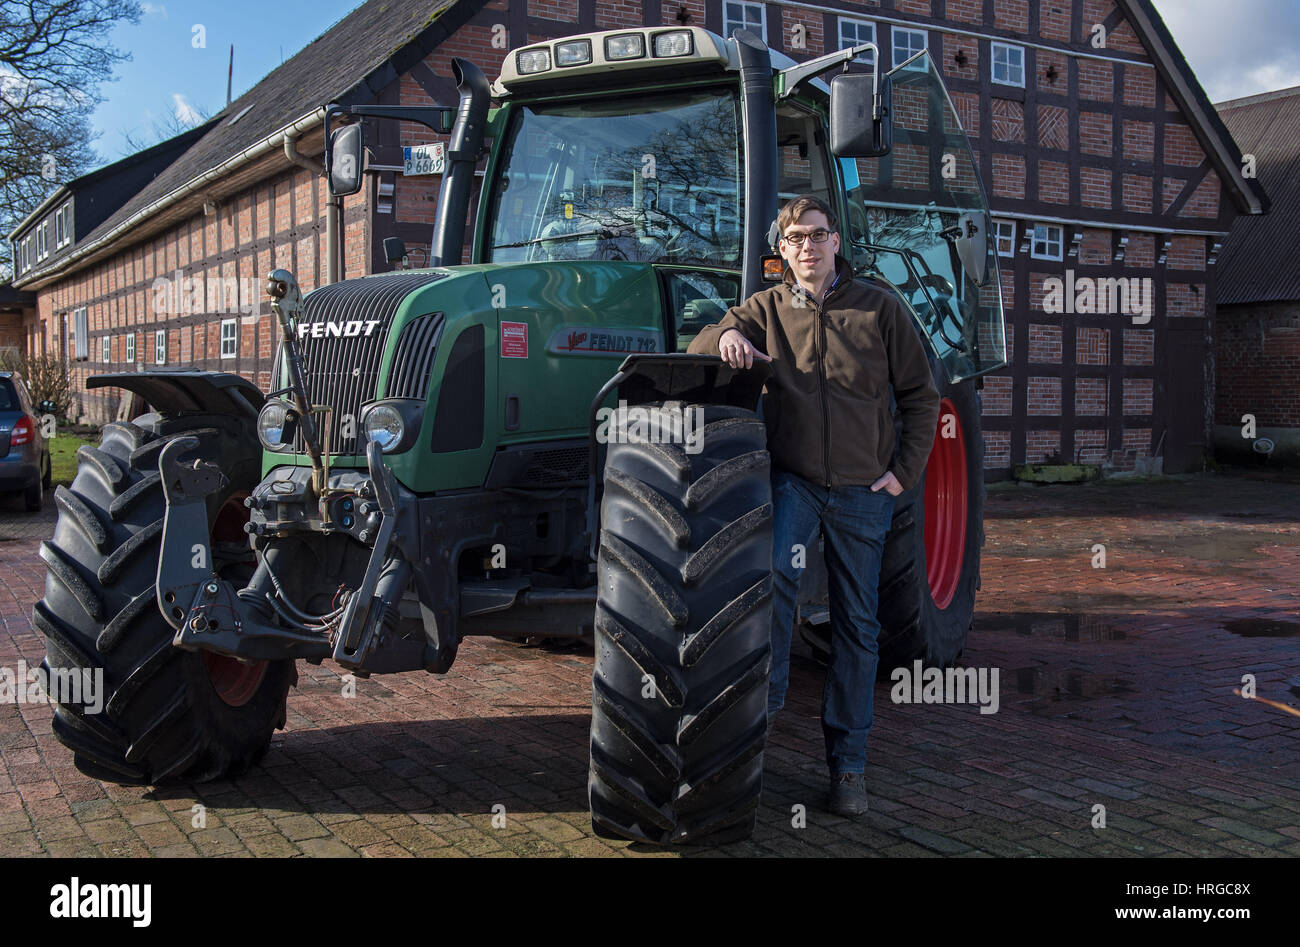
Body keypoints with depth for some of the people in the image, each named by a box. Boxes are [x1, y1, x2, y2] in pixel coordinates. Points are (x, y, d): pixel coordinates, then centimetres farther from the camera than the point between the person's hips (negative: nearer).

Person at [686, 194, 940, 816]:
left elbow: (920, 396, 6)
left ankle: (848, 763, 15)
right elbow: (699, 345, 1)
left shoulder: (879, 309, 2)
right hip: (793, 477, 0)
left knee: (856, 624, 6)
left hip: (862, 489, 0)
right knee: (775, 568, -32)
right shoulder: (766, 309, 5)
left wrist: (905, 471, -2)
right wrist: (727, 335, -21)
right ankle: (766, 694, -14)